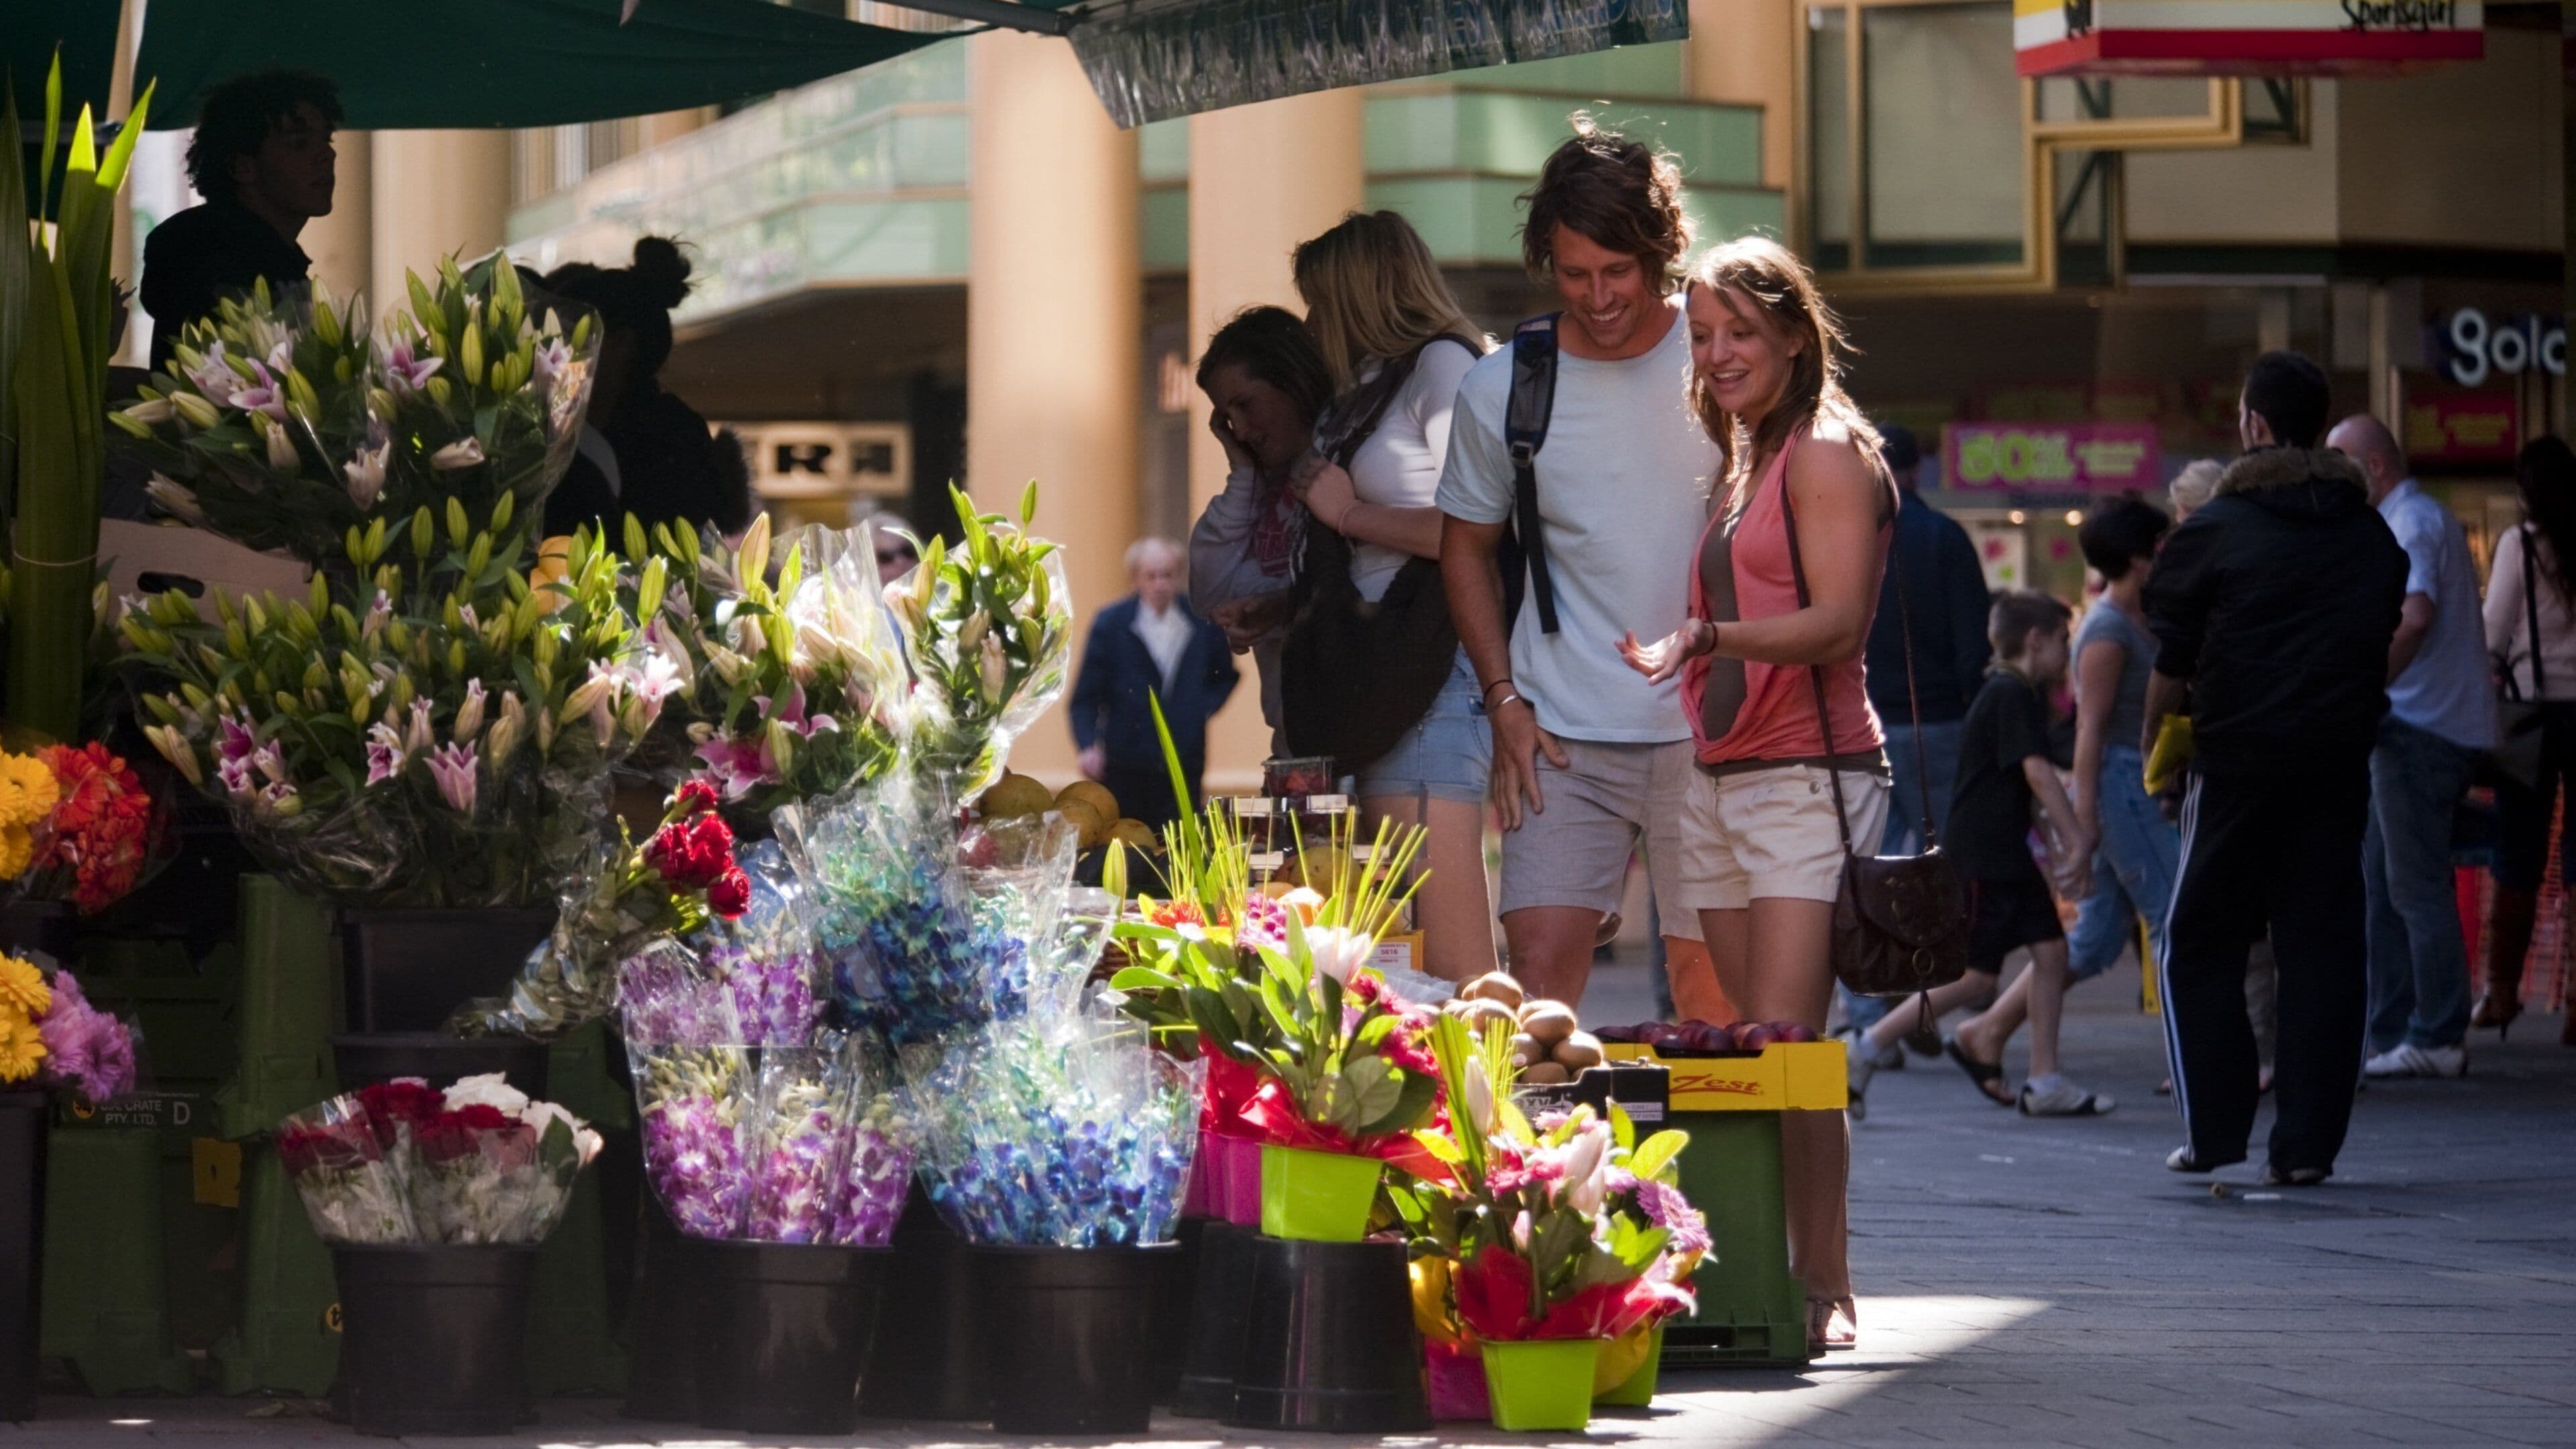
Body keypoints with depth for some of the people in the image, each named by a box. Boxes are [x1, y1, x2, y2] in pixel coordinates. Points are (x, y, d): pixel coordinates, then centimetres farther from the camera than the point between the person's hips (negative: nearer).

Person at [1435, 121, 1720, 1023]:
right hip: (1566, 738, 1)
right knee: (1537, 967, -9)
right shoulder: (1500, 391, 2)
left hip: (1708, 734, -1)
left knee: (1708, 982, 2)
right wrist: (1504, 701, 5)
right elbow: (1467, 545, 15)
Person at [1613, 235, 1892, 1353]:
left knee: (1783, 1041, -14)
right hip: (1717, 778, 8)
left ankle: (1825, 1287, -11)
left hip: (1807, 775, -8)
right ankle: (1771, 1276, 5)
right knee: (1751, 1044, 4)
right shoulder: (1744, 463, 21)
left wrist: (1707, 637, -27)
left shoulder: (1828, 453, -5)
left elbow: (1840, 622, -16)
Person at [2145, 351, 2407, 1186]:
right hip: (2341, 762, 3)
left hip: (2238, 763, -3)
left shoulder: (2215, 531, -5)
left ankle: (2216, 1130, 3)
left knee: (2201, 945, 8)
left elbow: (2171, 662, -3)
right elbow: (2386, 638, 15)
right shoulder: (2373, 535, 8)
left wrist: (2155, 741, 12)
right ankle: (2308, 1142, 1)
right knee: (2324, 944, 5)